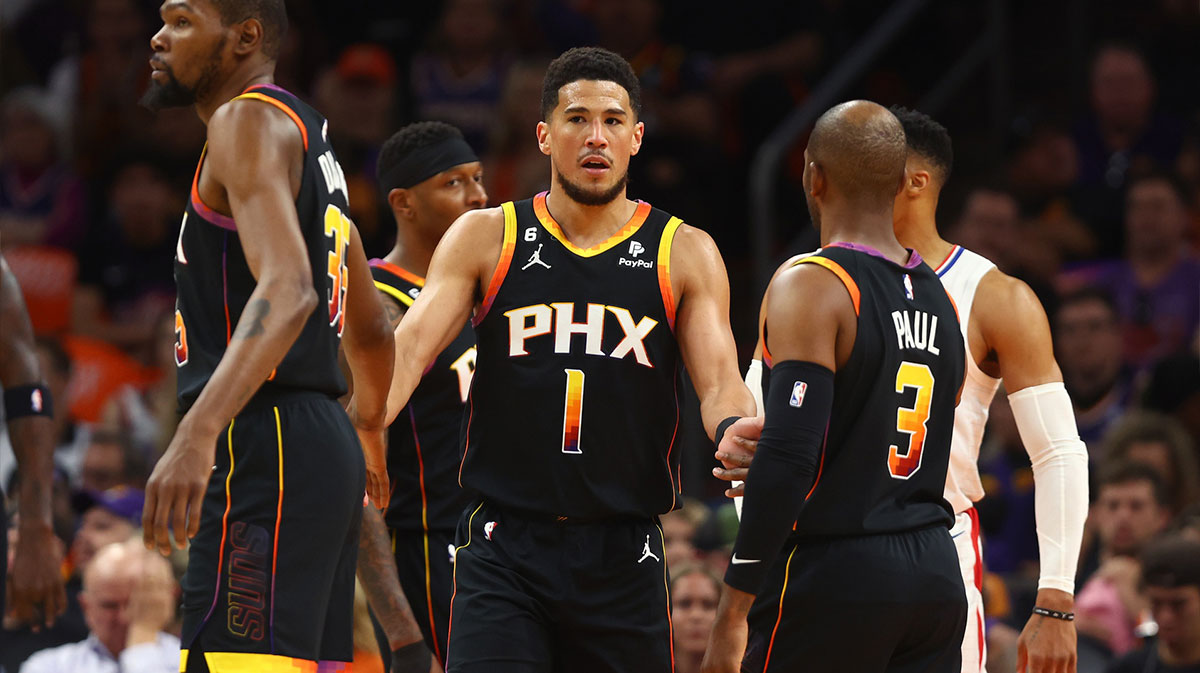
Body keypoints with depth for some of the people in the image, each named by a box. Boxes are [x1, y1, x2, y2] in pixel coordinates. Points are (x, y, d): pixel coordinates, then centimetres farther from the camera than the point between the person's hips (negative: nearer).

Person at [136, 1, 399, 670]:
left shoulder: (248, 121, -8)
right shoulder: (312, 140, 23)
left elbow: (288, 291, -24)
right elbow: (372, 331, 32)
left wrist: (199, 433, -36)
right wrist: (367, 428, 50)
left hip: (266, 449, -11)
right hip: (326, 452, 11)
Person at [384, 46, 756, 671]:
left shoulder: (684, 254, 6)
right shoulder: (485, 238, 4)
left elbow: (720, 381, -4)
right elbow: (410, 347, -7)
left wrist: (734, 431, -30)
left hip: (623, 558, 1)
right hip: (503, 551, -1)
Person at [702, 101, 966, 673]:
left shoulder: (810, 286, -11)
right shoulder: (938, 297, 13)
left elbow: (788, 457, -19)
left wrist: (733, 611, -18)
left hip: (833, 575, -7)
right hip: (935, 574, 7)